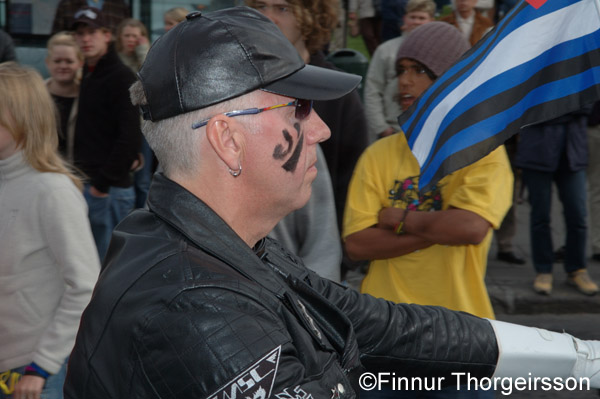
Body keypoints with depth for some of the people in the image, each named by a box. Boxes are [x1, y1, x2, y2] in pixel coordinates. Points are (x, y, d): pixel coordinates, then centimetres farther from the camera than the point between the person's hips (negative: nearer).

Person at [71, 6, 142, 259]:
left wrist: (103, 182, -18)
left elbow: (129, 137, -19)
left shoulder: (121, 77, -11)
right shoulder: (87, 75, 15)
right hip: (87, 184, 8)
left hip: (110, 190, -8)